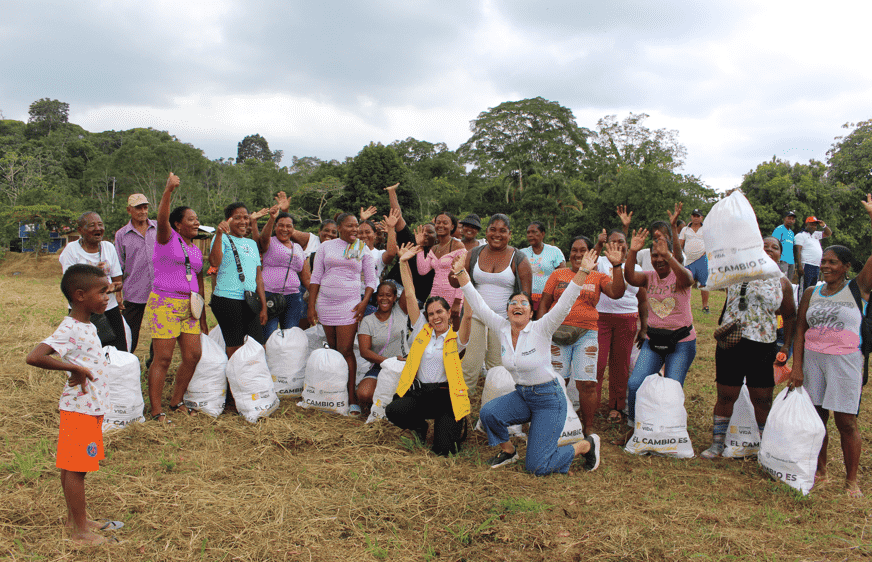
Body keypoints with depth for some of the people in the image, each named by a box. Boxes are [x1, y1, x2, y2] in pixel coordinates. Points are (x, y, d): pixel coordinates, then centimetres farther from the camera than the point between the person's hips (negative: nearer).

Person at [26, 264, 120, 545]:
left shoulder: (88, 327, 10)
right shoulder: (69, 330, -20)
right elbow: (34, 357, -33)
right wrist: (74, 368, -28)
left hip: (93, 409, 9)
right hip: (79, 409, -9)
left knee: (72, 467, 19)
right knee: (75, 469, 1)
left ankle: (74, 518, 29)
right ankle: (80, 531, 9)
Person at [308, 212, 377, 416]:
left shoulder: (363, 250, 6)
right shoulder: (326, 247, 8)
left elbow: (371, 280, 7)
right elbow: (315, 277, 8)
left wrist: (364, 302, -8)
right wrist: (311, 305, 2)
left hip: (349, 304, -2)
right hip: (325, 303, 2)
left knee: (346, 351, -9)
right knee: (332, 348, 8)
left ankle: (352, 398, -7)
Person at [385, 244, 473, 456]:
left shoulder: (456, 339, 0)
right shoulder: (422, 331, 8)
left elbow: (467, 315, -18)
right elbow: (410, 295, 4)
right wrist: (403, 263, 0)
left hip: (446, 396, -2)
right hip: (419, 393, 3)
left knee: (443, 449, -17)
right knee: (393, 411, -28)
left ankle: (457, 426, 21)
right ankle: (420, 426, 8)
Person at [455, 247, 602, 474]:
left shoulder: (541, 330, -15)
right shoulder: (502, 328, -2)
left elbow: (564, 304, -25)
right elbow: (478, 305, -3)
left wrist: (583, 272, -35)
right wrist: (461, 273, -8)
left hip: (549, 398, -5)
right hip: (522, 395, 5)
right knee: (488, 412, -23)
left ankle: (587, 445, 15)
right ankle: (508, 450, 8)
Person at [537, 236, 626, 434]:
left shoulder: (599, 278, 12)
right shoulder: (558, 275, 12)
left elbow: (616, 293, -7)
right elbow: (544, 305, 12)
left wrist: (616, 265, -13)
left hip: (586, 334, 0)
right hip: (558, 333, 0)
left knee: (587, 384, -7)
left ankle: (588, 429, 7)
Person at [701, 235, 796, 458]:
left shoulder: (783, 283, 8)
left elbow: (790, 317, 13)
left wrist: (786, 346, 5)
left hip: (763, 347, 1)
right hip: (731, 342, 0)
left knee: (762, 399, 7)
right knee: (726, 396, 7)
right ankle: (717, 444, 20)